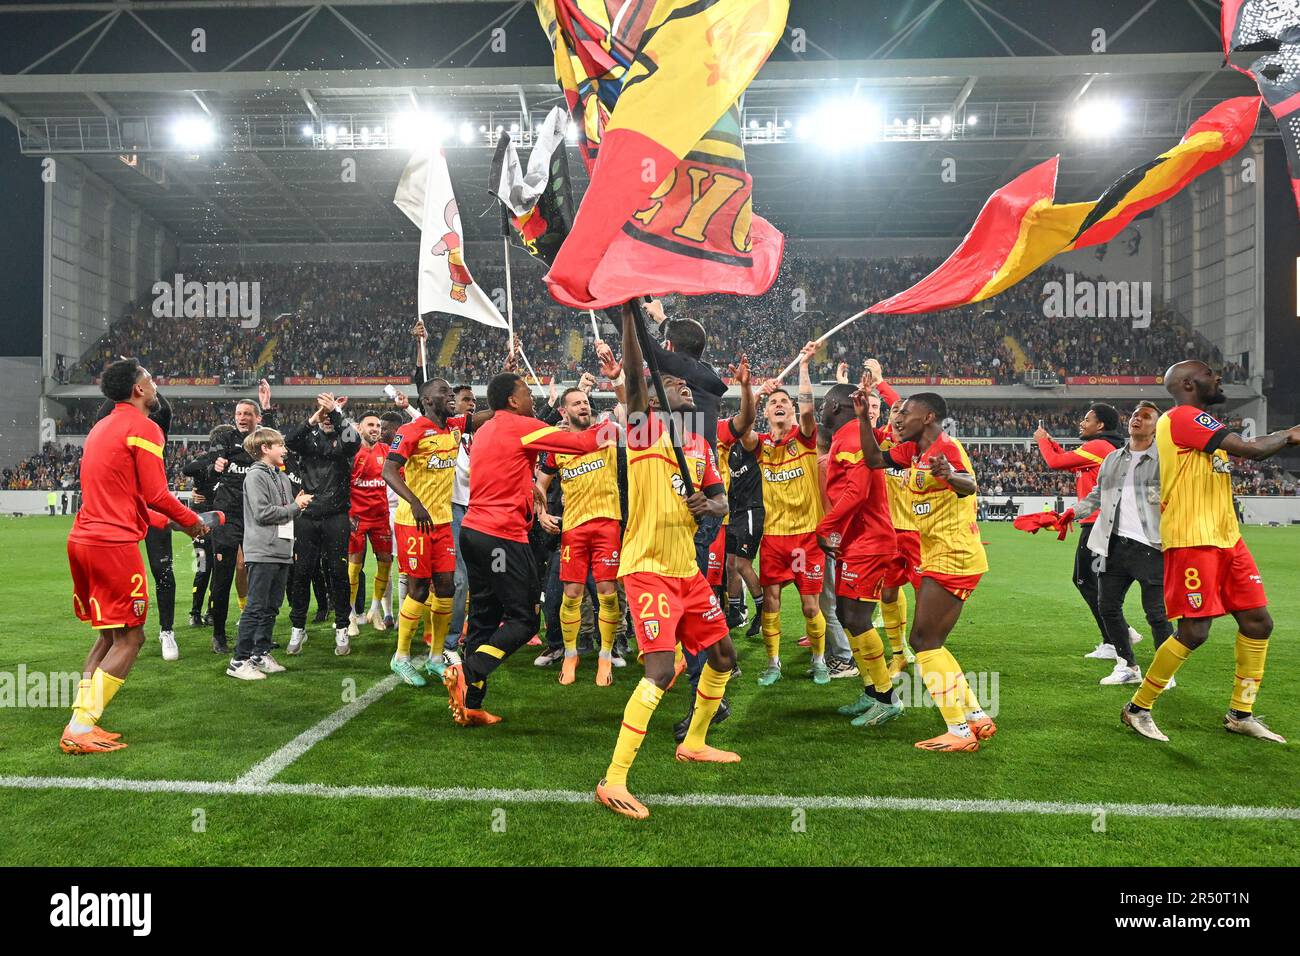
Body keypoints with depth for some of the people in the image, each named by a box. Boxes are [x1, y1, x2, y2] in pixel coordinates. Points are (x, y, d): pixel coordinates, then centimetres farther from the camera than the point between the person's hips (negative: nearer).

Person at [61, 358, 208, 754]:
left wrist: (169, 522, 27)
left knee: (108, 636, 17)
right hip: (115, 544, -9)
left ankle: (80, 724, 16)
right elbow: (155, 495, -13)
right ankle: (80, 729, -3)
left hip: (82, 540, 9)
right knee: (129, 638, -1)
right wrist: (192, 521, 3)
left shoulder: (102, 427, 20)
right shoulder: (144, 428, -8)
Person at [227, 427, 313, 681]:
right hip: (262, 552, -8)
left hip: (282, 552, 8)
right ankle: (239, 661, -1)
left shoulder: (283, 477, 18)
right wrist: (295, 507, -8)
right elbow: (262, 513, -16)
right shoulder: (255, 476, -7)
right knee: (256, 607, -7)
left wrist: (299, 506, 0)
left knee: (271, 607, 12)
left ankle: (261, 654, 21)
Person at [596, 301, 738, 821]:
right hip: (648, 569, -8)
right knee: (661, 668, -19)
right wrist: (628, 313, -28)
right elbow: (633, 373, -21)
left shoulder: (701, 444, 14)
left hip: (688, 569, 8)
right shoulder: (645, 425, -5)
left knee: (723, 655, 17)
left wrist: (710, 504, -3)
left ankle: (694, 744, 38)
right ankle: (613, 782, -10)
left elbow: (720, 499, 20)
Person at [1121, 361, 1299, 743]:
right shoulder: (1183, 416, -13)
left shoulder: (1198, 423, 19)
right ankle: (1138, 708, 7)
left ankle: (1240, 714, 22)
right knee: (1194, 632, -8)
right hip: (1192, 539, -10)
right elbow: (1253, 449, -18)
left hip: (1225, 537, 10)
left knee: (1258, 621, 10)